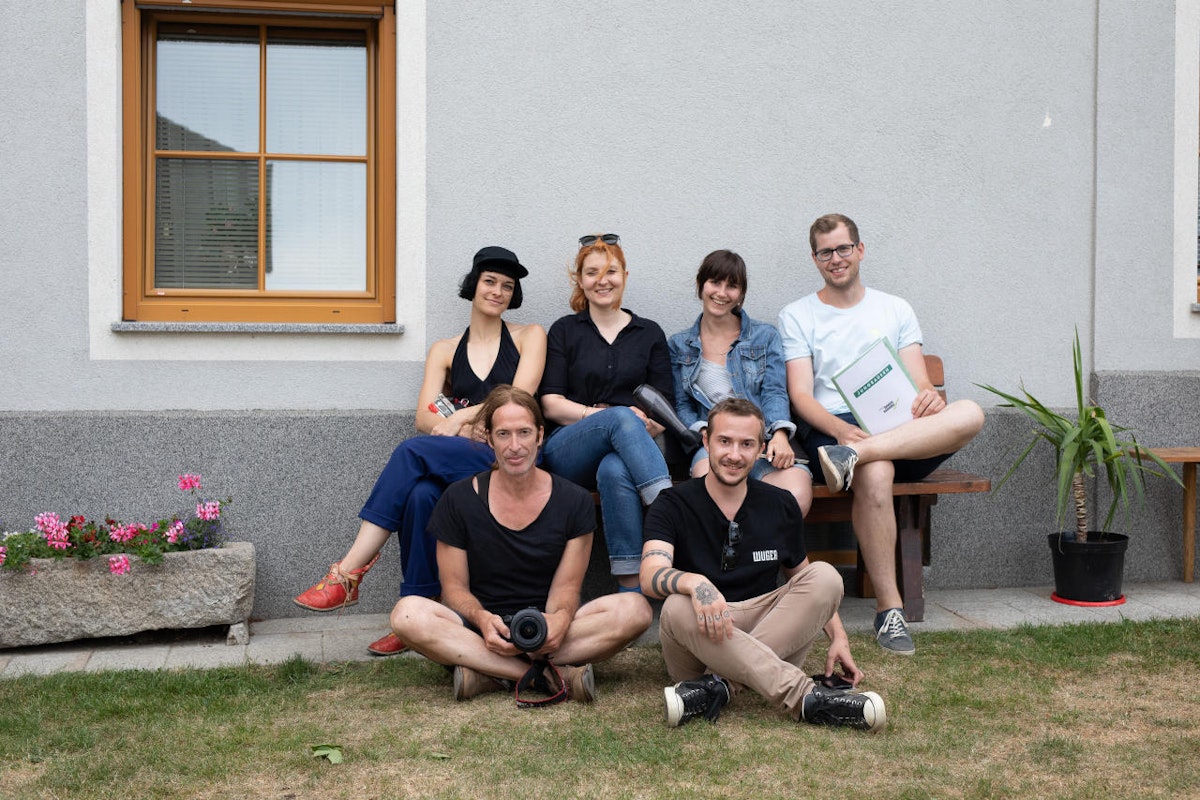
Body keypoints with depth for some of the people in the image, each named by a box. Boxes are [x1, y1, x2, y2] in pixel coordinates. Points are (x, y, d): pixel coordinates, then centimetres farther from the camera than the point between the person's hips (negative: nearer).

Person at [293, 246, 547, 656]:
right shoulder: (445, 350, 20)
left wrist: (462, 416, -11)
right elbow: (424, 417, 6)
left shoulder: (529, 337, 14)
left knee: (413, 451, -29)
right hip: (455, 465, 3)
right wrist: (460, 427, -14)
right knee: (421, 495, -34)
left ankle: (349, 573, -30)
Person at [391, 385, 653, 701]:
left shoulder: (574, 502, 1)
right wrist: (483, 619, -23)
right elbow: (454, 586, 0)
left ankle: (486, 674, -29)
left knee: (635, 609, -26)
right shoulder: (459, 500, 0)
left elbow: (567, 586, 1)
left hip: (547, 628, 1)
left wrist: (560, 618, -24)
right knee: (407, 613, -31)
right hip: (479, 627, 0)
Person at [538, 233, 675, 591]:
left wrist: (651, 423, -13)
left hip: (625, 453, 1)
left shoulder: (649, 334, 18)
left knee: (615, 472, -39)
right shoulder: (564, 331, 16)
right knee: (621, 419, -36)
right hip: (568, 451, -1)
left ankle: (630, 589, -45)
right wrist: (598, 414, -13)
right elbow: (551, 404, 4)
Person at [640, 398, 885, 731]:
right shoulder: (673, 505, -2)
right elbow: (650, 576, -19)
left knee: (825, 576, -19)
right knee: (677, 607, -35)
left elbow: (810, 585, 20)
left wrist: (838, 637, 6)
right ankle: (803, 697, -42)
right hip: (700, 640, -3)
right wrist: (695, 583, -41)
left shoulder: (781, 506, 9)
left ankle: (718, 686, -31)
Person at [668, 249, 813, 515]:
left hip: (764, 440, 1)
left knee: (797, 495, -34)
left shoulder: (765, 336, 17)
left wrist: (780, 434, -15)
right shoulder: (679, 346, 18)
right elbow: (682, 406, 13)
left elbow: (774, 392, 5)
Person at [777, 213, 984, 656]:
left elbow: (919, 383, 12)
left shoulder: (895, 309, 20)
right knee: (875, 473, -38)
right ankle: (889, 608, -28)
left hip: (900, 429, 3)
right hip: (832, 429, -3)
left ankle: (852, 456, -40)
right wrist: (845, 430, -21)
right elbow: (801, 396, 0)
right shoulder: (797, 316, 12)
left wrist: (930, 397, -16)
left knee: (969, 413, -28)